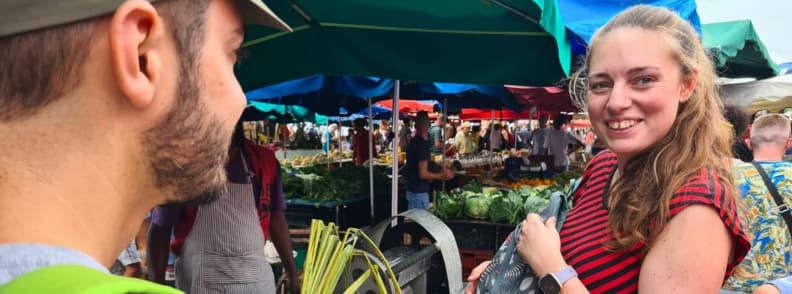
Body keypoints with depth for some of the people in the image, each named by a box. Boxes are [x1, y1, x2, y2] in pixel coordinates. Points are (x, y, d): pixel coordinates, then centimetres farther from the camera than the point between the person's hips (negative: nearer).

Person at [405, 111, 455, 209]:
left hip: (411, 190, 9)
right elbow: (423, 174, -22)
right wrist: (442, 175, -8)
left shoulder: (413, 142, 9)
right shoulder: (423, 144, -19)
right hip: (420, 192, -9)